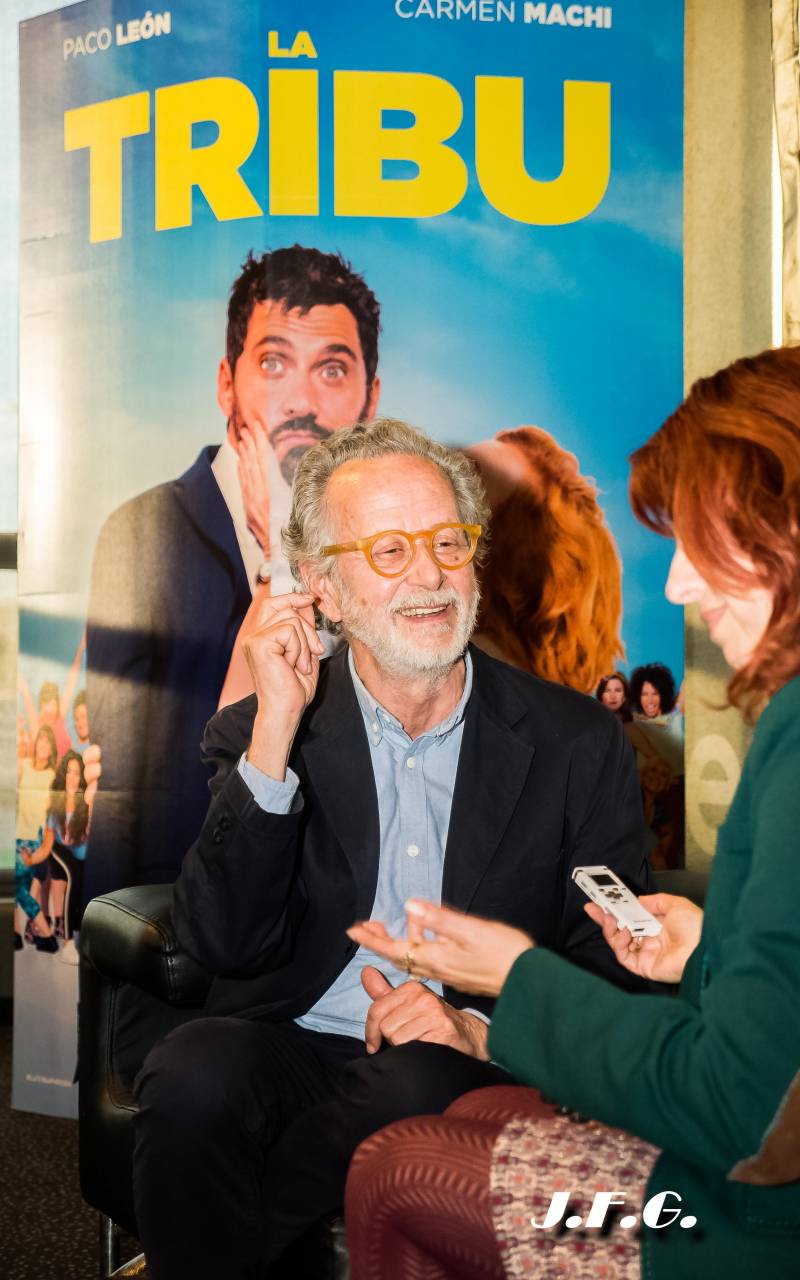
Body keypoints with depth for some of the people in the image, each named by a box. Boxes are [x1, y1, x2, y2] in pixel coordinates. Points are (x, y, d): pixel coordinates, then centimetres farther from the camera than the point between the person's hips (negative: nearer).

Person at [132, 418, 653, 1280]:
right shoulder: (260, 734, 5)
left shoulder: (577, 744, 4)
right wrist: (275, 734, -16)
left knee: (419, 1082, -33)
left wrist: (484, 1029, -17)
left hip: (470, 1072, 0)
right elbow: (225, 946, -7)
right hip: (292, 1049, 1)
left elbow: (612, 970, 4)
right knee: (195, 1071, -31)